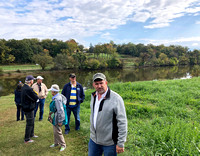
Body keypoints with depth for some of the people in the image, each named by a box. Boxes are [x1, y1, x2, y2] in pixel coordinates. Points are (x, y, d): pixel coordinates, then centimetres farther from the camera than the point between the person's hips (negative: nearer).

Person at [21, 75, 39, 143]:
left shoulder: (24, 87, 5)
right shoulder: (28, 89, -27)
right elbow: (36, 98, -21)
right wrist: (36, 96, -2)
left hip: (26, 107, 10)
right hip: (29, 108, -10)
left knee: (32, 121, 24)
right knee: (29, 123, 3)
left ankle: (31, 134, 40)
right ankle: (27, 139, 15)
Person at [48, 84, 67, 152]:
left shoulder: (57, 99, -27)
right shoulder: (57, 97, 5)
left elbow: (60, 111, -27)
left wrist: (60, 121, -22)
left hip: (57, 119, -10)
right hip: (55, 118, 10)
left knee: (58, 132, 3)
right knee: (55, 131, 21)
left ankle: (63, 145, 19)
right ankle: (56, 143, 39)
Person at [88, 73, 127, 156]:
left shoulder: (116, 98, -20)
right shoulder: (93, 96, 2)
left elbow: (122, 122, -19)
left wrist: (120, 143, -17)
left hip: (109, 143, -6)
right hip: (94, 139, 6)